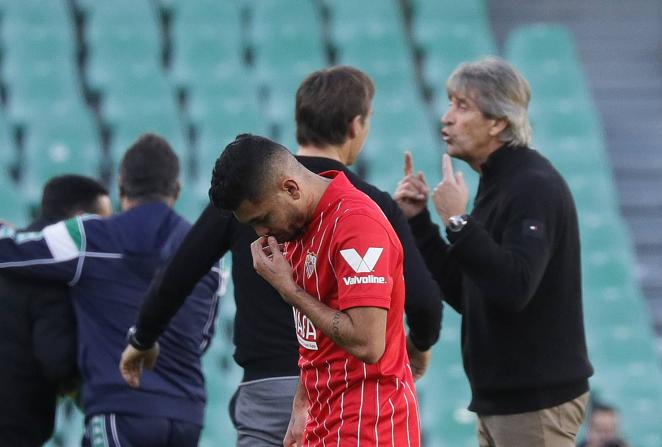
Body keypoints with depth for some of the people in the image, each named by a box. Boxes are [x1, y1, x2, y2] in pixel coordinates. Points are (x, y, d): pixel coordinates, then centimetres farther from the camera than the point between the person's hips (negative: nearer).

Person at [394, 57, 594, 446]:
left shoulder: (534, 187, -15)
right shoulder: (497, 184, 15)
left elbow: (514, 288, -28)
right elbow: (464, 293, 15)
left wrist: (459, 221, -25)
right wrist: (419, 220, 9)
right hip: (500, 397, 10)